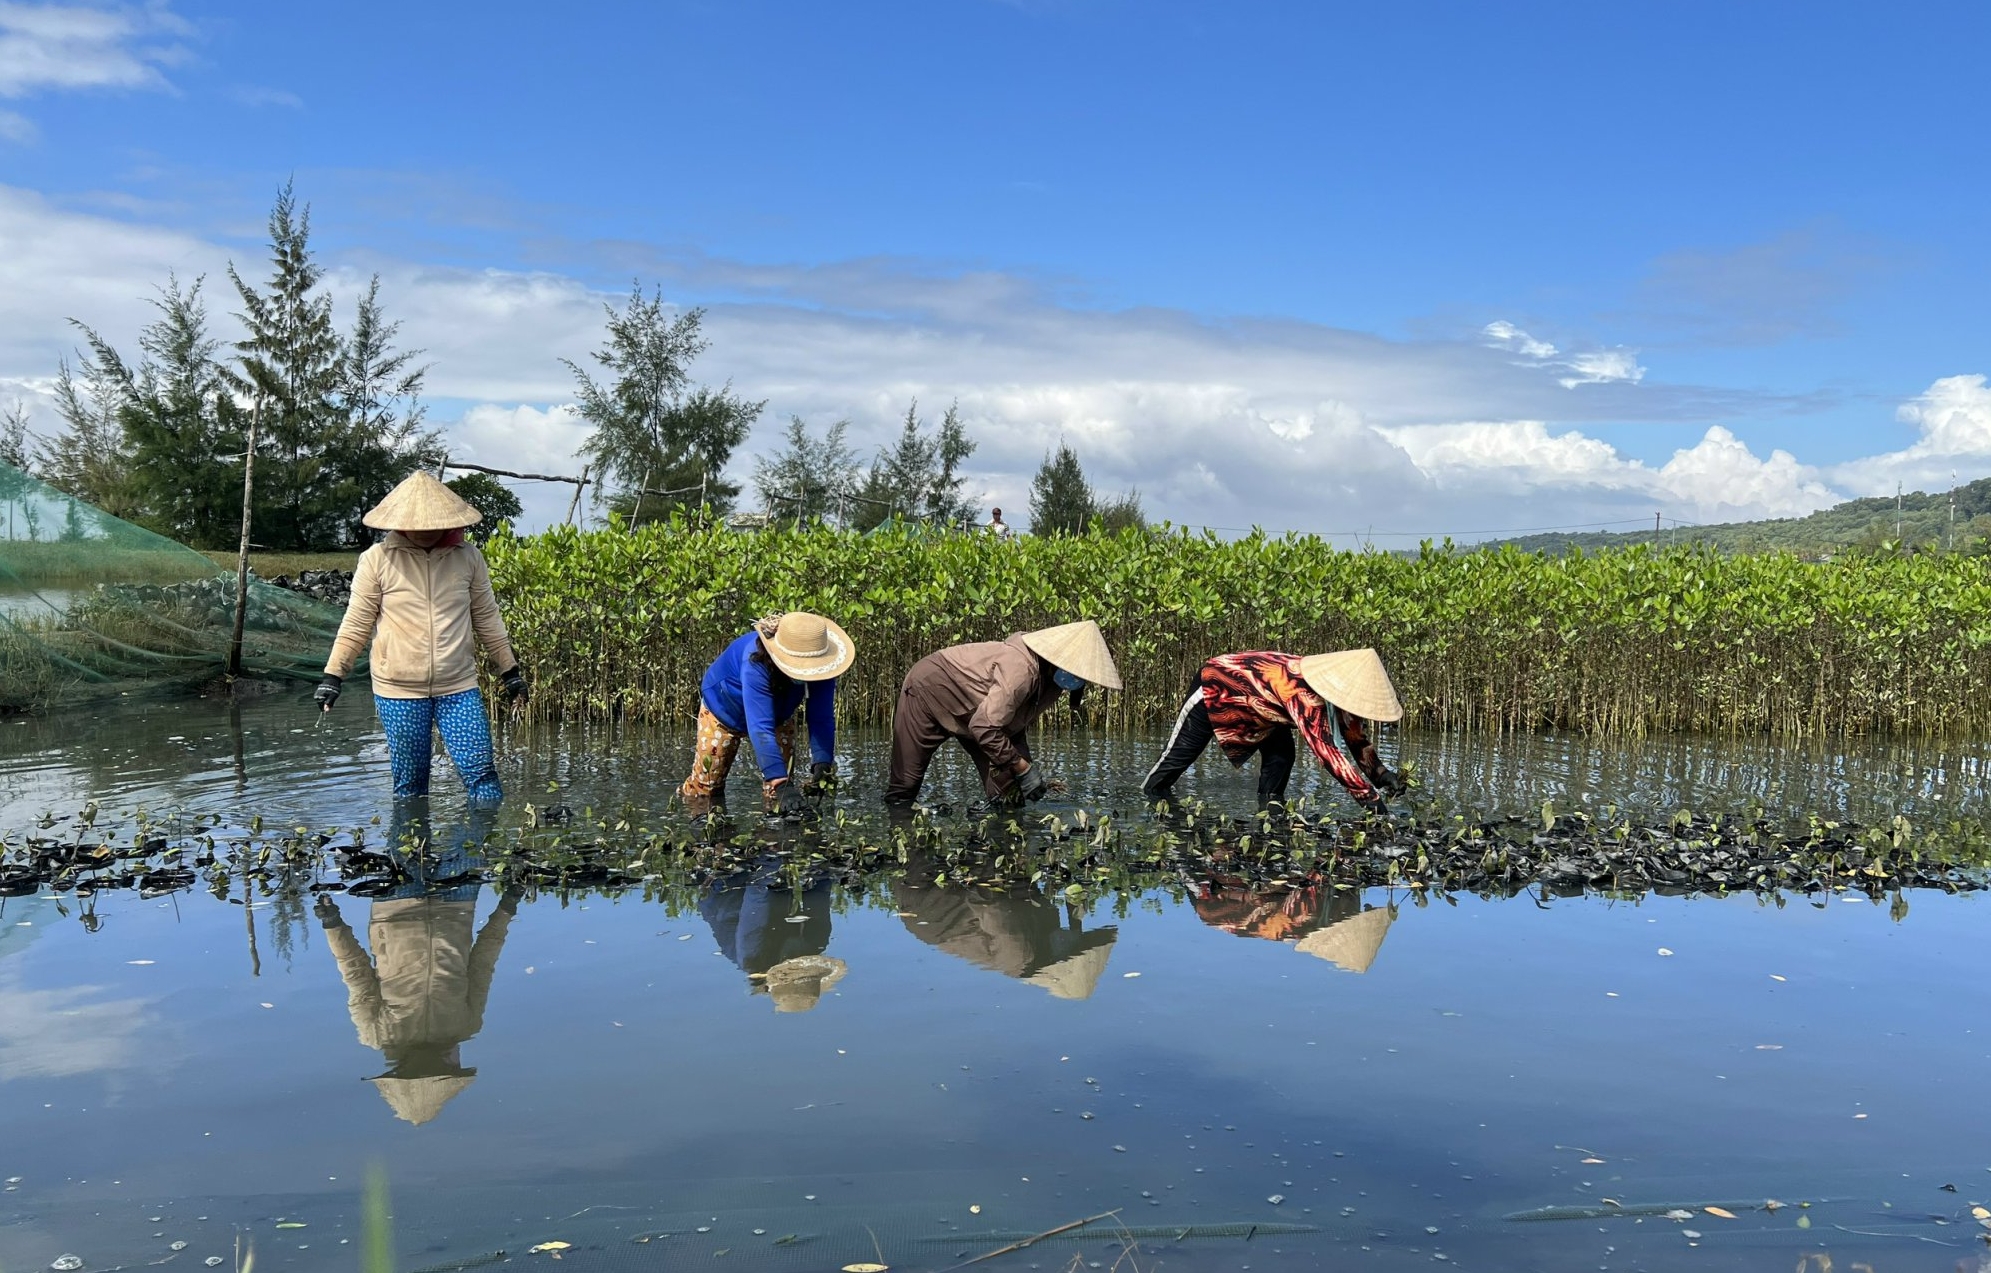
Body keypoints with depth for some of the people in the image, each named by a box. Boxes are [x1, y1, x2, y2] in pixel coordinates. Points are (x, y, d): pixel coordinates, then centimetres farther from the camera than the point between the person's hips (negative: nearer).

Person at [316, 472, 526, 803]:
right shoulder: (377, 559, -5)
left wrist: (509, 670, 13)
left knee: (482, 775, -4)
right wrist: (333, 675, -2)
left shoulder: (468, 556, 1)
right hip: (398, 692, -1)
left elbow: (487, 618, 10)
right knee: (408, 784, 6)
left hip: (459, 688, 1)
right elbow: (356, 624, 1)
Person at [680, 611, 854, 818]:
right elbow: (760, 728, -51)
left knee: (782, 784, -4)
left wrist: (822, 764, -46)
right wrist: (780, 785, -58)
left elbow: (821, 718, -31)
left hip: (777, 713, 4)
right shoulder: (756, 662, -46)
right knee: (705, 785, 7)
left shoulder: (819, 664, -33)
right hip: (724, 707, -3)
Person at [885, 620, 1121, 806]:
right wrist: (1023, 768, -32)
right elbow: (984, 727, -39)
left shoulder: (1050, 680, -13)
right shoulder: (1022, 670, -40)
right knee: (906, 780, 0)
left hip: (973, 712, 8)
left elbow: (1017, 725, -2)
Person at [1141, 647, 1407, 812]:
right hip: (1215, 684, -8)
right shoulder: (1305, 695, -42)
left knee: (1280, 752, -4)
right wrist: (1369, 797, -42)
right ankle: (1153, 790, 33)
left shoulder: (1335, 685, -16)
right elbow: (1328, 750, -44)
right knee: (1184, 748, 10)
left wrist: (1379, 773, -13)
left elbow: (1356, 735, -2)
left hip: (1252, 697, 8)